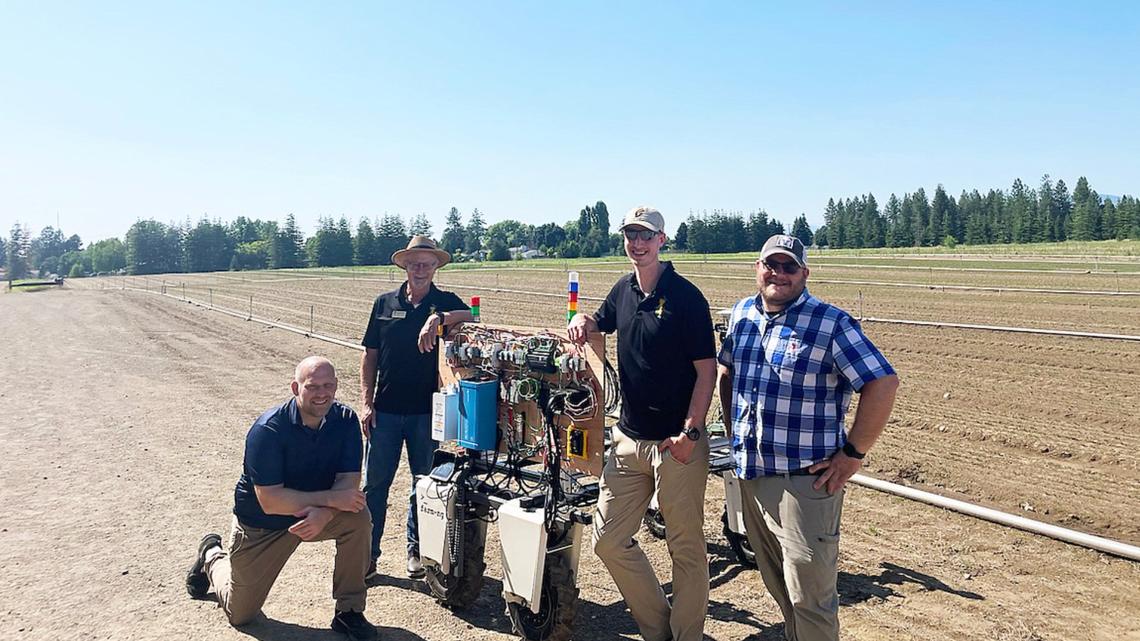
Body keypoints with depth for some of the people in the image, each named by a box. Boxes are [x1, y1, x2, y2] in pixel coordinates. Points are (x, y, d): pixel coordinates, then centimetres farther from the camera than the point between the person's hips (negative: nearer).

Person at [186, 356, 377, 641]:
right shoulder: (268, 430, -28)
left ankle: (349, 611, -10)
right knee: (240, 614, 11)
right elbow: (270, 502, -31)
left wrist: (324, 513, -37)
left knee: (358, 517, -28)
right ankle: (212, 556, 41)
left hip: (316, 515, 3)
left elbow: (349, 481, -18)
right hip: (261, 524, -2)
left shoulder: (345, 420, -16)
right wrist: (331, 498, -35)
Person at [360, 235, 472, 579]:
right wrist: (366, 403, 1)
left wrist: (440, 317, -35)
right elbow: (369, 355, 7)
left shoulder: (446, 303, 1)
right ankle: (367, 554, 16)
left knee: (424, 484, 11)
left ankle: (417, 550, 27)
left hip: (426, 410, -1)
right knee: (375, 483, 4)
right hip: (385, 409, 1)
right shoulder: (385, 303, 5)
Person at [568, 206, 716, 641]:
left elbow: (707, 369, -12)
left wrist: (690, 432, -17)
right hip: (629, 438, 7)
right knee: (608, 540, 10)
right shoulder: (624, 290, 9)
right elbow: (600, 324, 28)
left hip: (676, 442, -7)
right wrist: (583, 321, 4)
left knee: (686, 548, 6)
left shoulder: (685, 296, -10)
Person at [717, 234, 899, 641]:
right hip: (750, 474, 6)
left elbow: (883, 383, -15)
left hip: (804, 481, -6)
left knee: (809, 595, 1)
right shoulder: (741, 315, 8)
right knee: (777, 585, 21)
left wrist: (853, 454, -15)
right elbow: (726, 372, 23)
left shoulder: (830, 323, -11)